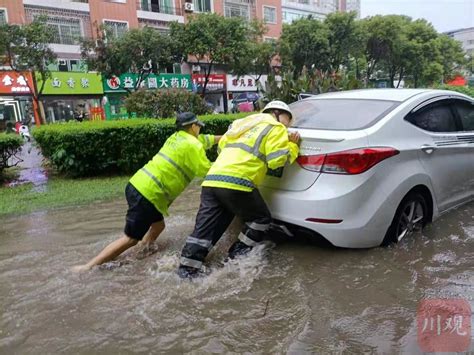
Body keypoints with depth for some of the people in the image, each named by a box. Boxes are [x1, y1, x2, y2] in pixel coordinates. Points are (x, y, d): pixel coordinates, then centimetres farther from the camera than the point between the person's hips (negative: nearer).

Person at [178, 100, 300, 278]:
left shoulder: (244, 123, 30)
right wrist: (293, 146, 15)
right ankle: (236, 259, 14)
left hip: (212, 180, 7)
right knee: (261, 218, 13)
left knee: (205, 226, 10)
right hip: (236, 184, -7)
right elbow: (277, 160, -2)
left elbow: (222, 145, 36)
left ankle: (187, 268, 10)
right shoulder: (275, 128, 8)